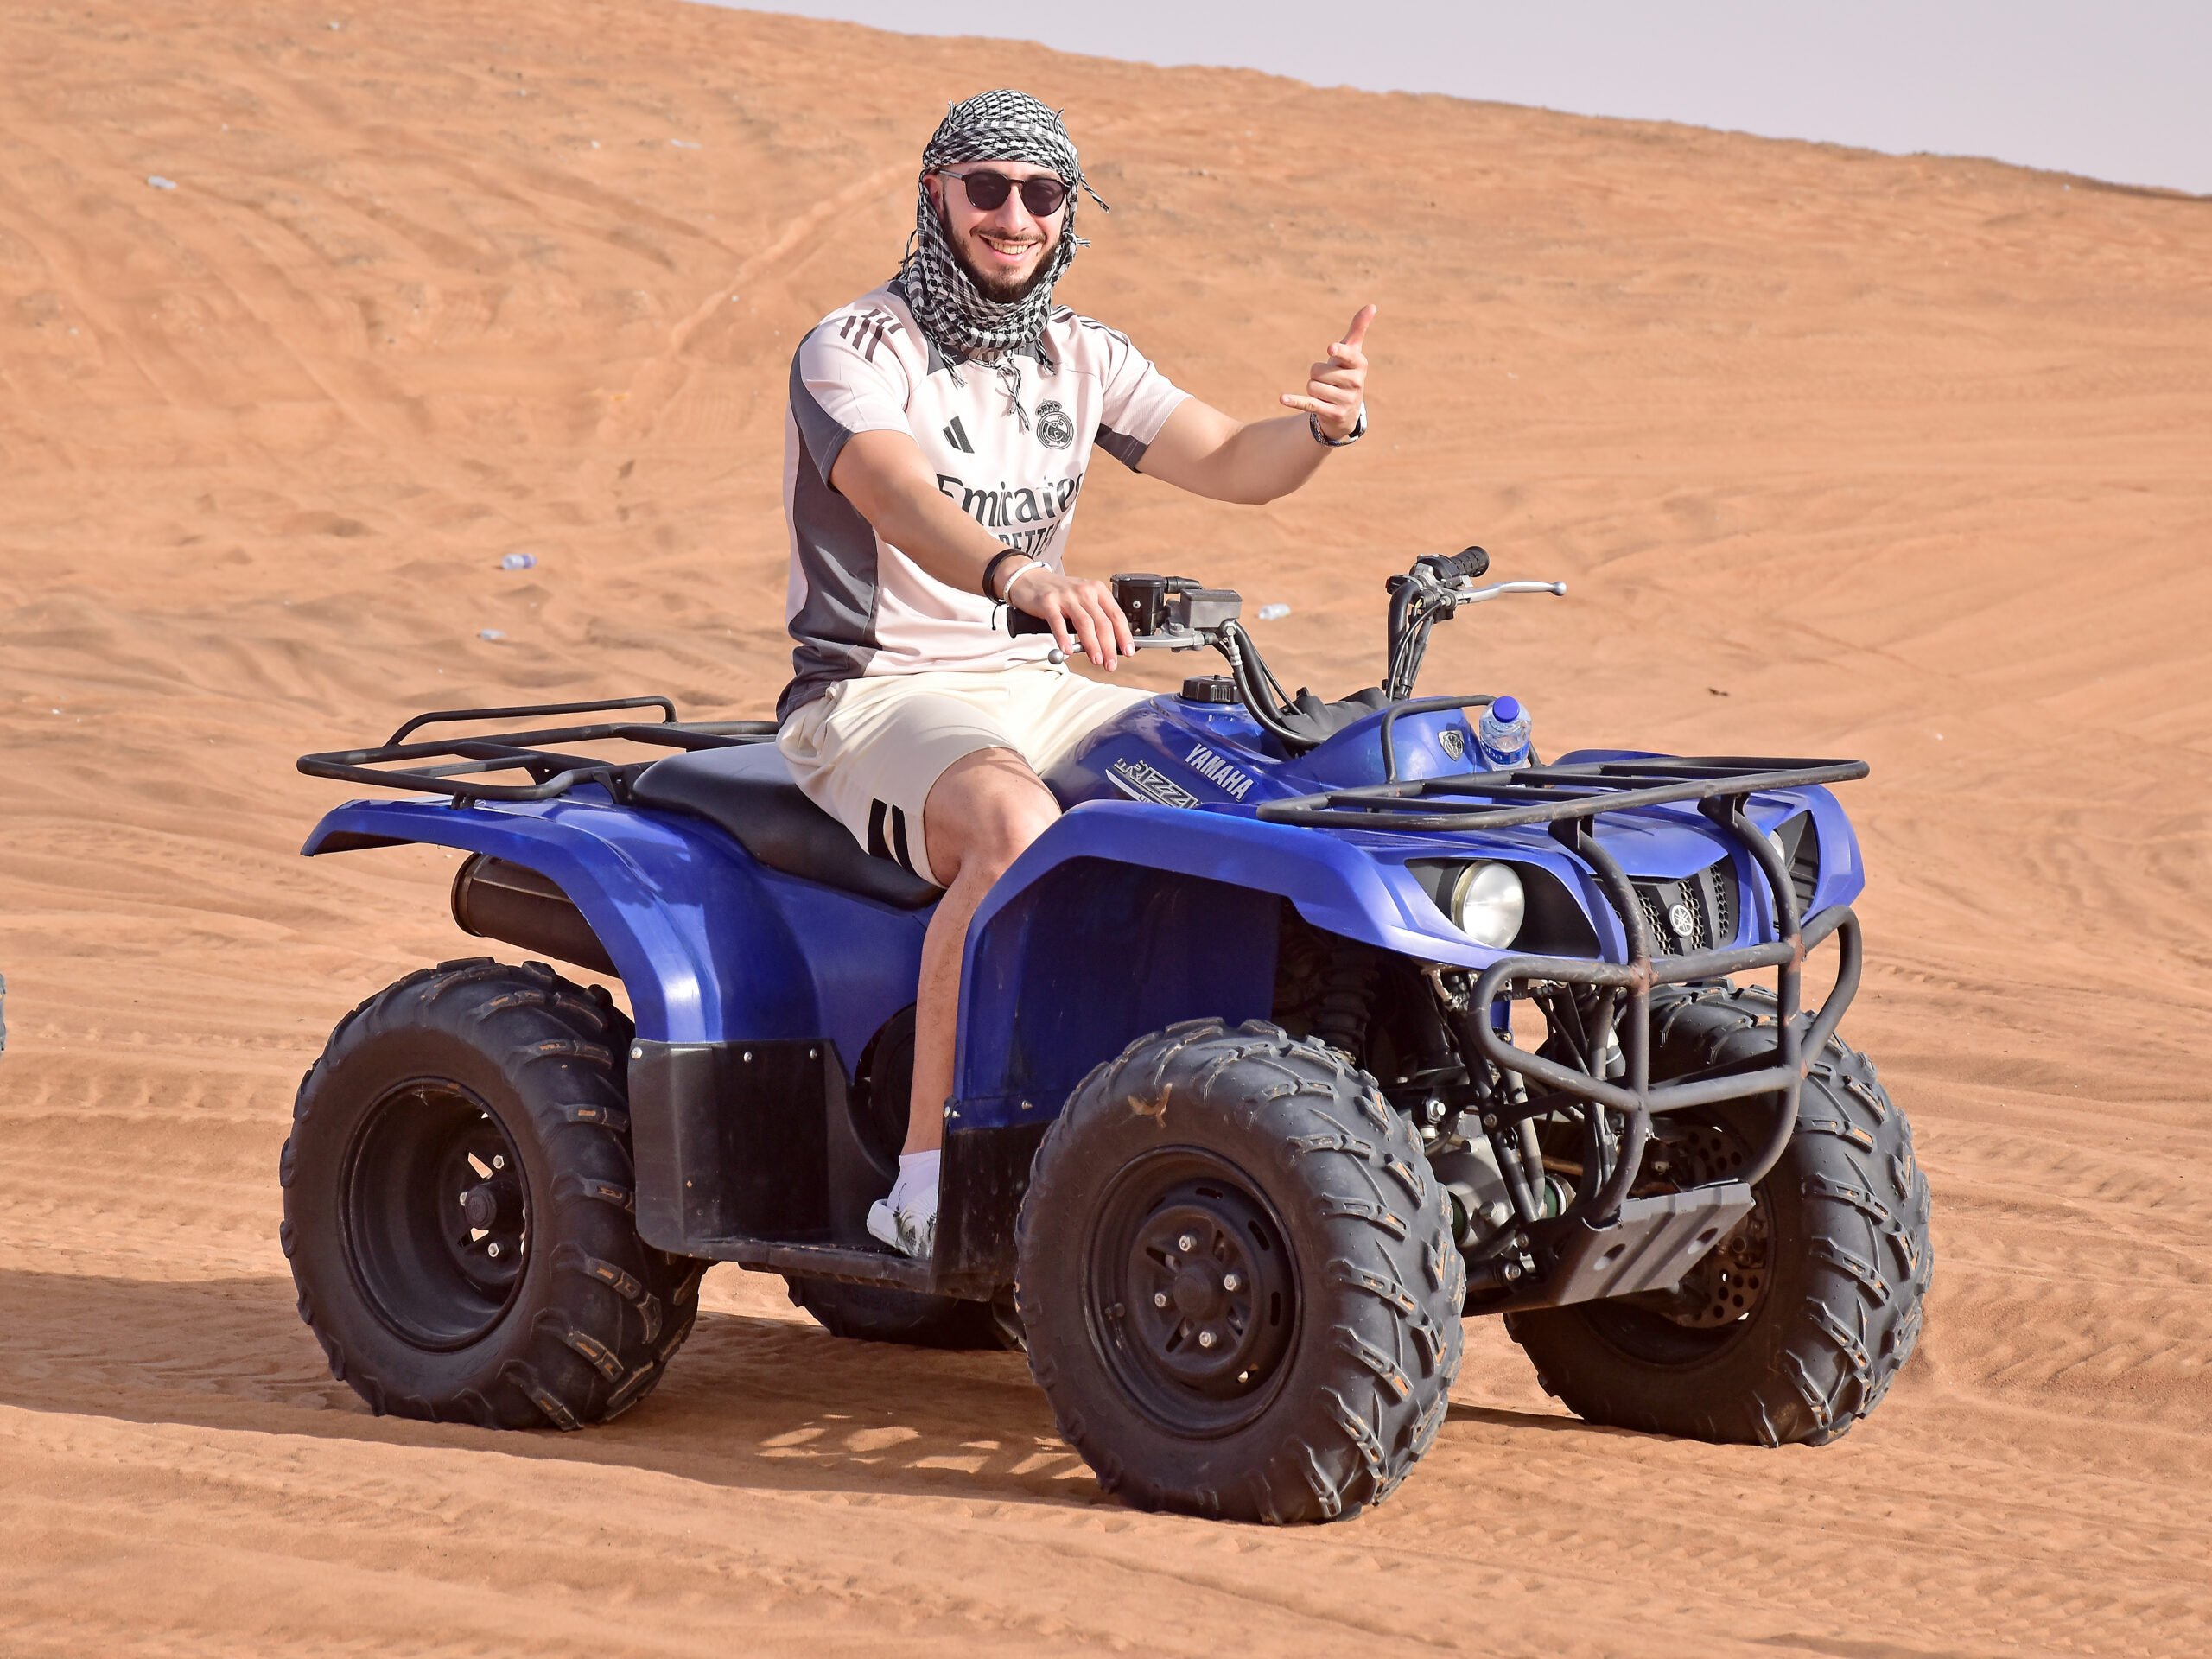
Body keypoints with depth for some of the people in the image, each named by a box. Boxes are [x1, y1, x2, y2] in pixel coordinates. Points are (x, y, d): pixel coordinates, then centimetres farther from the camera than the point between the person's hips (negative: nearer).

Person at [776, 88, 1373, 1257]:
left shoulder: (1081, 360, 11)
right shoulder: (853, 353, -11)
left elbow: (1230, 466, 3)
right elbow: (902, 501, -30)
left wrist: (1321, 424, -21)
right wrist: (1020, 574, -52)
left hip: (1031, 687, 7)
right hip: (874, 693, -7)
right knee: (1017, 827, -39)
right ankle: (925, 1181, -34)